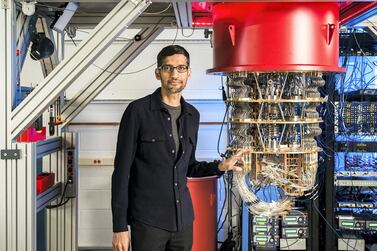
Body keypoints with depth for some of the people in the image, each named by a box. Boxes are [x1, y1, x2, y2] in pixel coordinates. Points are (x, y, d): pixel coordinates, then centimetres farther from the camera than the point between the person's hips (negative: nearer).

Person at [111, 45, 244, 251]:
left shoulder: (192, 115, 9)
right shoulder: (138, 111, -8)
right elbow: (122, 171, -9)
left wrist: (220, 167, 1)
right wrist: (119, 227, -11)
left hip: (183, 219, 5)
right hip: (148, 221, -5)